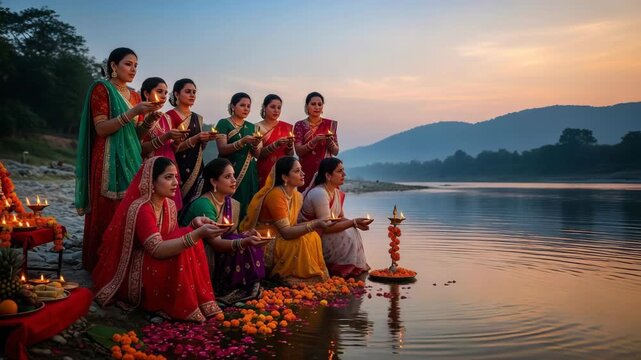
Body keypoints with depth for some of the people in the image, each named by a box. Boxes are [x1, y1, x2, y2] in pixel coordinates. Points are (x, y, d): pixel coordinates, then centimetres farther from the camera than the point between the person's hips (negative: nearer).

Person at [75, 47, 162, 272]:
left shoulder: (134, 95, 17)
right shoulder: (101, 89, -2)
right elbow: (101, 129, -12)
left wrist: (149, 121, -2)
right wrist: (132, 113, -19)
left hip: (132, 160, 6)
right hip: (110, 162, -6)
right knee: (107, 214, -5)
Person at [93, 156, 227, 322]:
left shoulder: (169, 204, 2)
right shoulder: (141, 209, -24)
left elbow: (174, 239, 4)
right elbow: (158, 250, -35)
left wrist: (195, 224, -14)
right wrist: (198, 234, -42)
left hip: (154, 267, 8)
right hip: (133, 275, -8)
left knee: (189, 237, -12)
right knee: (182, 252, -26)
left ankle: (199, 302, -10)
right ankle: (183, 309, -17)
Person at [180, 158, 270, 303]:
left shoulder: (232, 204, 3)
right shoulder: (203, 205, -24)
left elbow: (231, 235, 5)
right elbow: (214, 242, -30)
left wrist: (246, 236, -18)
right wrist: (243, 242, -45)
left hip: (214, 253, 8)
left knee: (251, 244, -11)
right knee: (243, 248, -24)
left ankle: (248, 288, -2)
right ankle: (223, 291, -10)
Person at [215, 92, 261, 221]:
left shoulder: (251, 127, 14)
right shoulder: (223, 124, 0)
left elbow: (257, 155, 11)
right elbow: (222, 149, -11)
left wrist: (255, 144, -11)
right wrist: (242, 142, -23)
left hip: (249, 173, 5)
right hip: (230, 172, -5)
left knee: (247, 206, 1)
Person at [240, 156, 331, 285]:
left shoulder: (297, 196, 5)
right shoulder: (276, 195, -22)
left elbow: (291, 226, 1)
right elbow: (286, 232, -26)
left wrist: (315, 223, -12)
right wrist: (314, 224, -32)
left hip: (278, 237, 8)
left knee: (313, 236, -10)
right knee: (301, 241, -25)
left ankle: (312, 278, -4)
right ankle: (296, 280, -12)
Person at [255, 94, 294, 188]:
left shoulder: (287, 127, 5)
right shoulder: (258, 127, -2)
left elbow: (290, 155, 5)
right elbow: (258, 153, -10)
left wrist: (290, 144, -14)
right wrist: (276, 144, -22)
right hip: (264, 172, -2)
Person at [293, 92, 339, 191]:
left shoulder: (330, 124, 7)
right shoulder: (300, 125, 2)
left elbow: (335, 152, 7)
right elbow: (298, 151, -6)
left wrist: (330, 141, -13)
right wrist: (315, 140, -19)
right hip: (307, 171, -1)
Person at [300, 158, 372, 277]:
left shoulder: (337, 193, 4)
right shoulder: (319, 194, -25)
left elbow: (340, 218, 12)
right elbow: (326, 227, -26)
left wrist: (356, 223, -9)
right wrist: (353, 222, -23)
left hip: (321, 234, 9)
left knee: (353, 232, -2)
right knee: (347, 236, -17)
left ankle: (355, 271, 6)